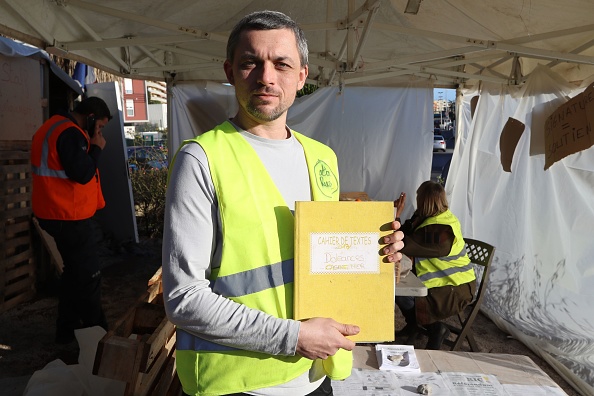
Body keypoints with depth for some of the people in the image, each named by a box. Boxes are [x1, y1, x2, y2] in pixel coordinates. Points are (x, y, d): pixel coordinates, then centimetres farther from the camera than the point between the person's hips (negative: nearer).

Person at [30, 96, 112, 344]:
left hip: (58, 214, 11)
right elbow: (83, 174, -22)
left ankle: (67, 330, 30)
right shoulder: (69, 133, -19)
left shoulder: (56, 127, 15)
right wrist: (96, 148, -11)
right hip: (69, 216, -11)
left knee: (74, 271, 20)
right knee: (89, 275, 0)